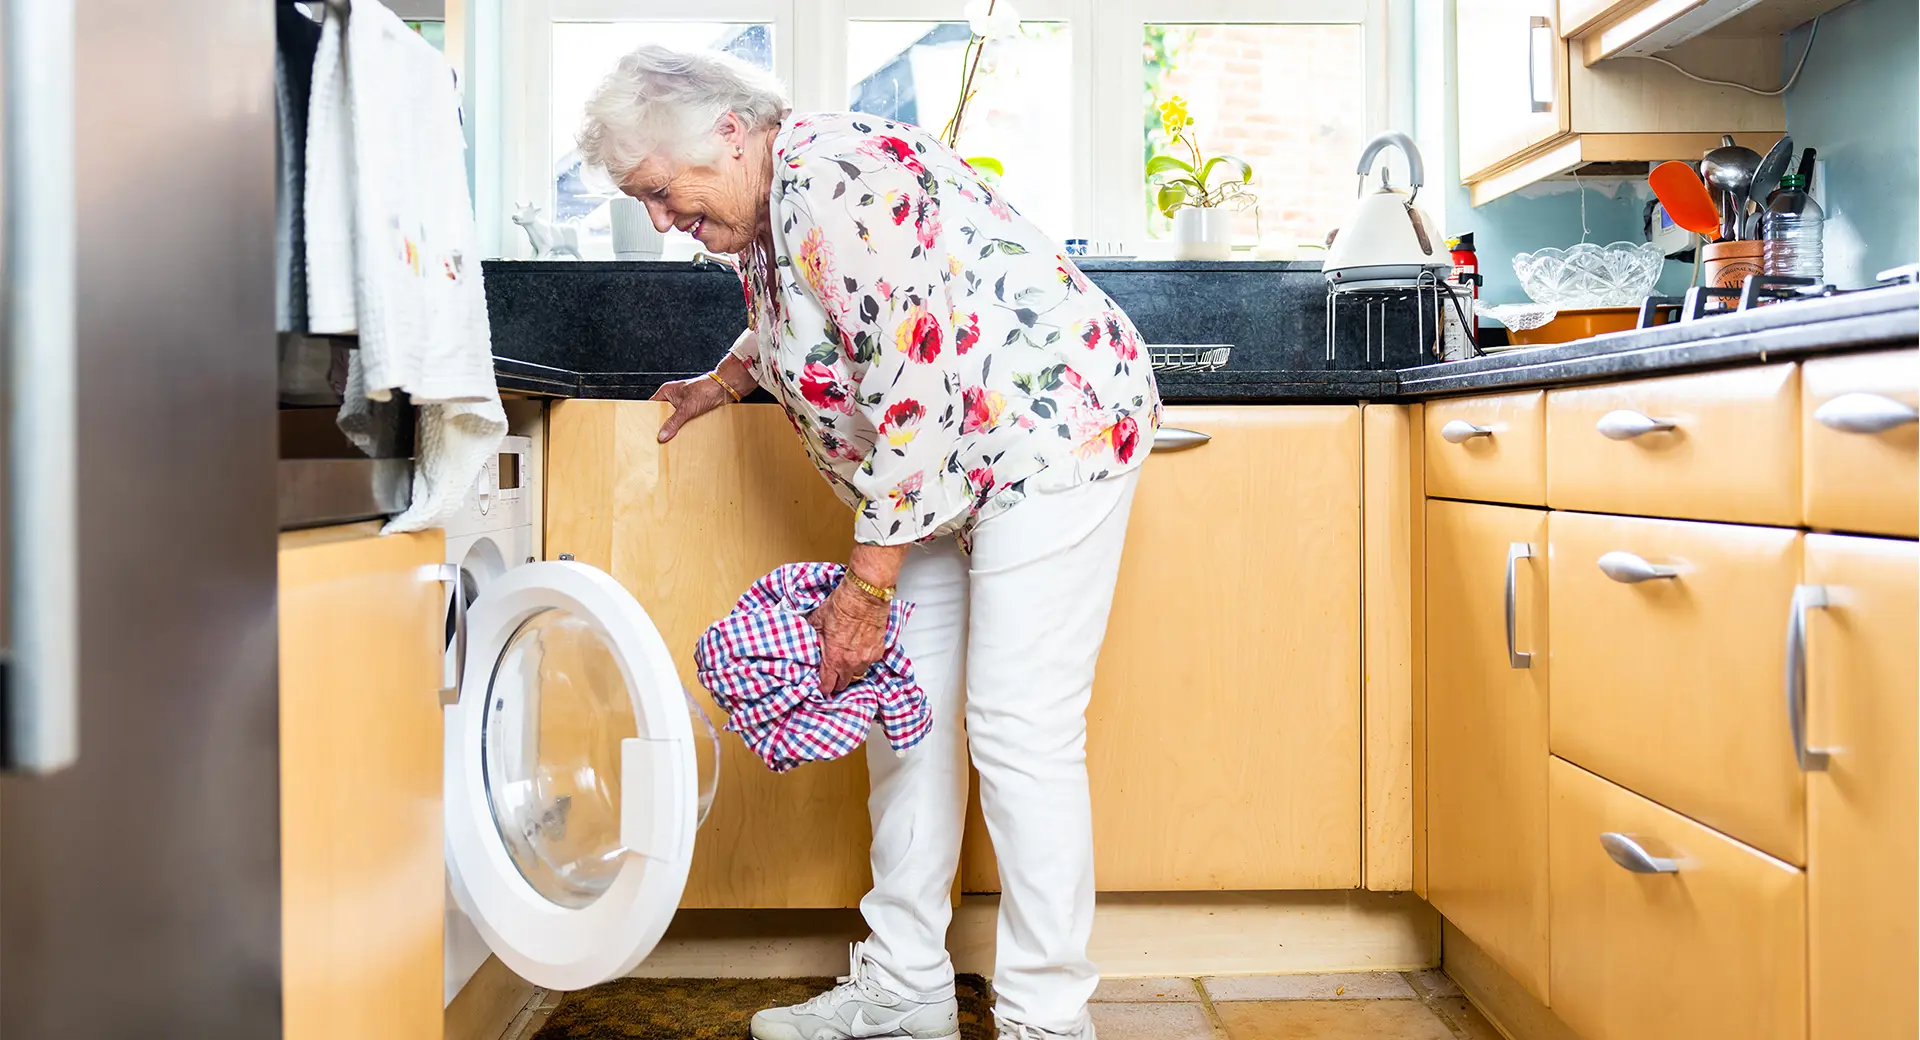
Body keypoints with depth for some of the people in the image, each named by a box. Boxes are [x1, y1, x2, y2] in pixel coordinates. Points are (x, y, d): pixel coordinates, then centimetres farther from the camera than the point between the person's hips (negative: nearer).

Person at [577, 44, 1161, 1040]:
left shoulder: (836, 180, -23)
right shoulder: (766, 207, 8)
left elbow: (919, 392, -27)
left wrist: (866, 583, -22)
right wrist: (729, 378, 24)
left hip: (1049, 430, -10)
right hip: (941, 474, 10)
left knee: (1018, 732, -11)